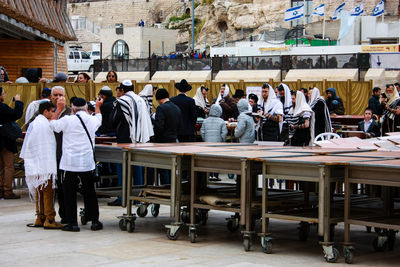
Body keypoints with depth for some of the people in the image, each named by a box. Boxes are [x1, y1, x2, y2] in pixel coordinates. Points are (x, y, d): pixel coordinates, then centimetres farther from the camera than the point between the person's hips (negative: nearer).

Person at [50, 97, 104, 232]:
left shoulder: (67, 120, -8)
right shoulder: (92, 120, 2)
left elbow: (53, 125, 9)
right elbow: (98, 119, 27)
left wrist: (59, 109, 18)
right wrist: (97, 106, 45)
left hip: (70, 163, -3)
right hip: (87, 163, 3)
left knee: (69, 193, 5)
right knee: (89, 192, 12)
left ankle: (72, 223, 3)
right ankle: (94, 221, 14)